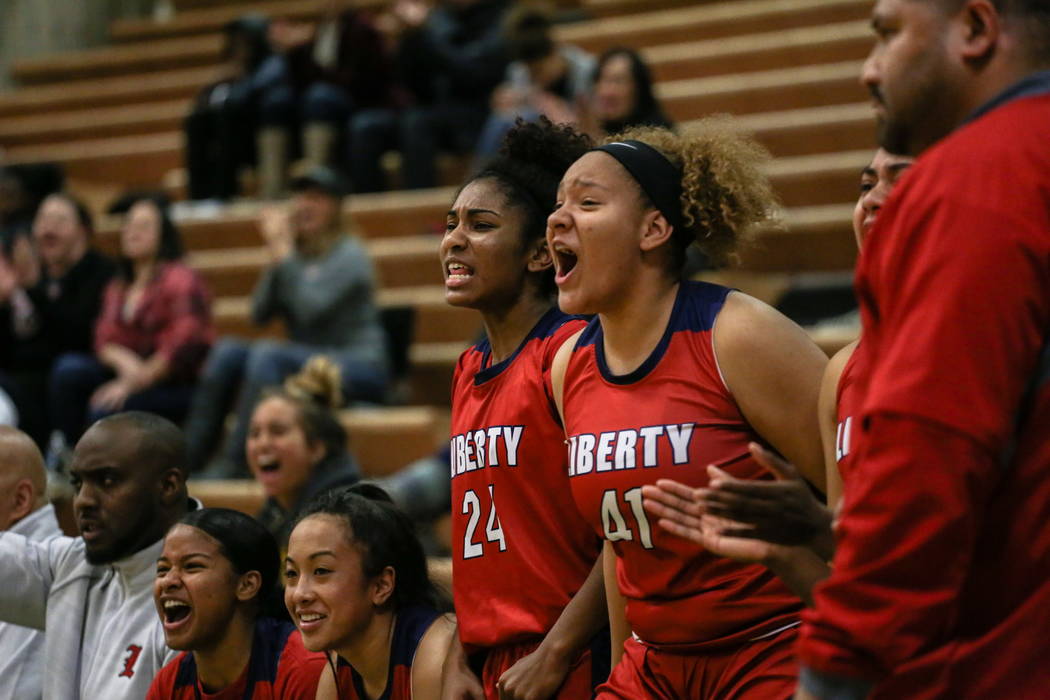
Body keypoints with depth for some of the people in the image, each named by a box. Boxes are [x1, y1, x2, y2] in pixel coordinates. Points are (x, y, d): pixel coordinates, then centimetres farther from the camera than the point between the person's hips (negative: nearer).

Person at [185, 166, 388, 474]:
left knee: (267, 354, -30)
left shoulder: (350, 255, -7)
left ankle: (236, 466, -35)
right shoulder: (297, 252, 11)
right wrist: (274, 258, -7)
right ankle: (189, 458, -17)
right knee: (228, 350, -13)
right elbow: (259, 314, 2)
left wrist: (283, 252, -19)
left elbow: (310, 307, -22)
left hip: (360, 367, -7)